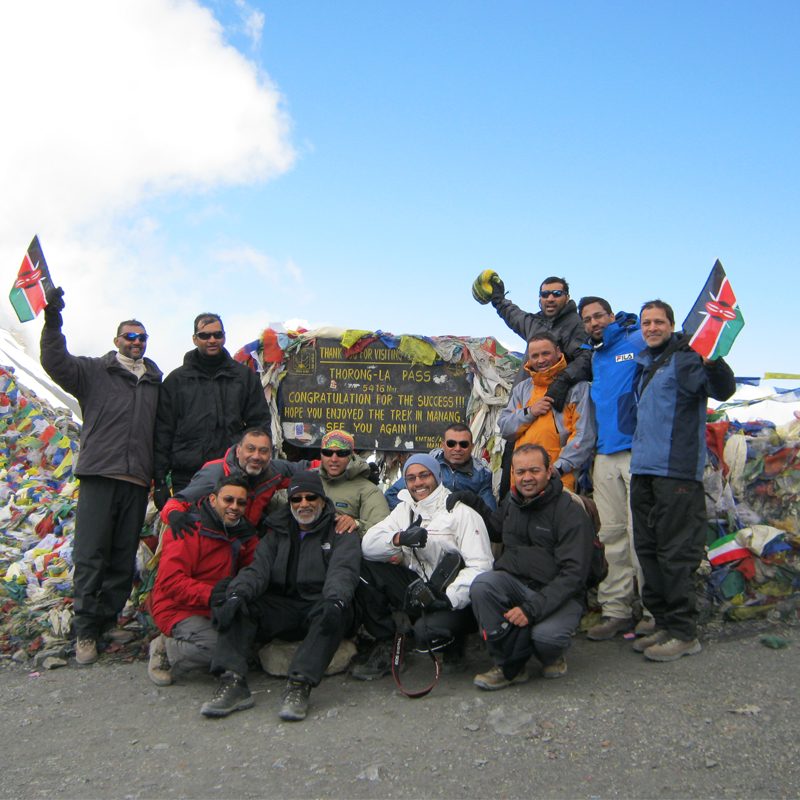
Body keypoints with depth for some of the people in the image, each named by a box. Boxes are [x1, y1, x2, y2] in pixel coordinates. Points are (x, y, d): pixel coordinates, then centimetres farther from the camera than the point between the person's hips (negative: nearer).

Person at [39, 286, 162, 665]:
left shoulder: (155, 382, 16)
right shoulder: (94, 371, 7)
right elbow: (56, 363, -10)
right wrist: (53, 322, -24)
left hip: (137, 481, 3)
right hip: (99, 476, -3)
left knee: (124, 557, 8)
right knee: (90, 556, -3)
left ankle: (109, 620, 21)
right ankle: (86, 632, 5)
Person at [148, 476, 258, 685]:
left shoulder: (245, 534, 8)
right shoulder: (190, 529, -13)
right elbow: (170, 581, -21)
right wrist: (210, 594, -31)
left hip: (214, 612, 8)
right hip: (178, 609, -8)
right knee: (217, 646, -29)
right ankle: (165, 650, -2)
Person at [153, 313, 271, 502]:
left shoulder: (245, 376, 12)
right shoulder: (176, 380, 11)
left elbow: (260, 424, 11)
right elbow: (163, 431, 8)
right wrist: (160, 480, 1)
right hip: (186, 480, 0)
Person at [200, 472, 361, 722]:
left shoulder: (341, 533, 8)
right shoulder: (278, 533, 18)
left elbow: (343, 571, -11)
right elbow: (258, 569, 2)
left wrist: (335, 598, -34)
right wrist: (237, 593, -21)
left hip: (319, 608, -3)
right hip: (281, 610, 3)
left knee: (332, 612, -35)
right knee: (239, 605, -20)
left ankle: (300, 685, -40)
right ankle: (233, 682, -29)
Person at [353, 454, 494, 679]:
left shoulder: (461, 512, -7)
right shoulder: (404, 509, 11)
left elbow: (481, 565, -15)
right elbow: (368, 544, -2)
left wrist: (451, 598, -26)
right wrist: (399, 539, -22)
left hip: (452, 600, -5)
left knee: (426, 632, -34)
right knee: (366, 568, -13)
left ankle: (453, 643, 4)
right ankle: (384, 646, -3)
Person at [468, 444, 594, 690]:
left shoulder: (570, 510, -10)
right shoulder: (511, 501, 10)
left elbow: (573, 573, -17)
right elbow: (493, 531, 30)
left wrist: (532, 608, -27)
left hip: (558, 595, -5)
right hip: (514, 583, 5)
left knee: (546, 635, -35)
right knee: (481, 584, -27)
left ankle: (551, 656, 6)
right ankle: (510, 666, -12)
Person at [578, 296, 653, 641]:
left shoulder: (639, 341, 1)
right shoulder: (593, 357, 20)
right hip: (605, 455, 6)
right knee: (612, 534, 6)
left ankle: (654, 609, 2)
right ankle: (616, 609, 12)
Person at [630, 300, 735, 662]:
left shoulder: (684, 358, -6)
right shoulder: (644, 364, 18)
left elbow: (723, 390, -22)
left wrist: (713, 364, -39)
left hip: (677, 471, -8)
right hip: (643, 469, 8)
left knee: (675, 552, -4)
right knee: (648, 549, 12)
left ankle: (684, 633, 5)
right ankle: (664, 623, 23)